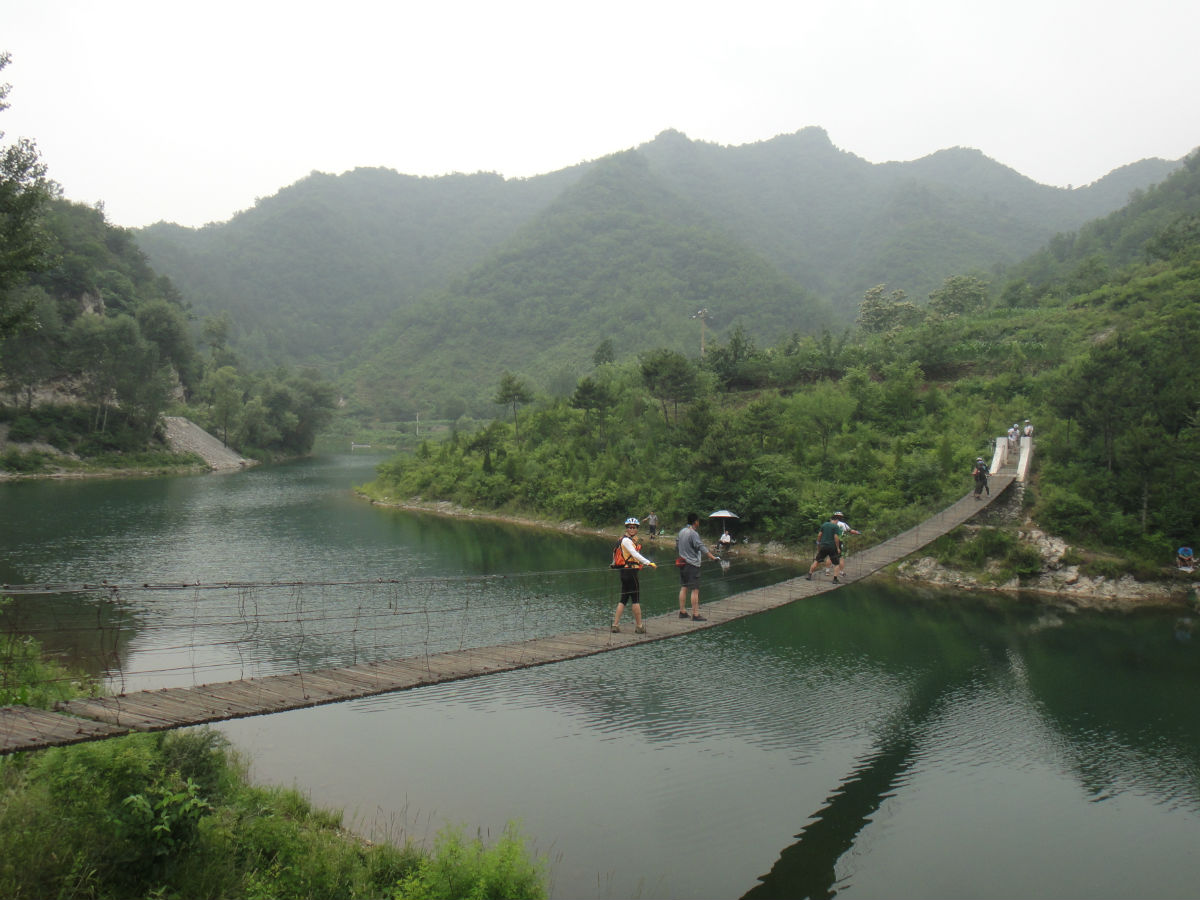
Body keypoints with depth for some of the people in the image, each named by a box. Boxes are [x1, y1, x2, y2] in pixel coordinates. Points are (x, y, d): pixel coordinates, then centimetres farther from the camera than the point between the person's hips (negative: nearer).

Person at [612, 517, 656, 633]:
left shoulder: (631, 539, 18)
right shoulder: (626, 540, -13)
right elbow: (635, 554, -23)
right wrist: (649, 563, -29)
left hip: (625, 572, 10)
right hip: (630, 571, -10)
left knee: (623, 599, 10)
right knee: (636, 599, -2)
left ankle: (615, 625, 11)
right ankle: (639, 627, 4)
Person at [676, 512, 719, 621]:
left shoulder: (682, 531, 11)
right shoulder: (693, 533, -15)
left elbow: (677, 544, 23)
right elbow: (701, 547, -23)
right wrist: (712, 557, -26)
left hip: (682, 563, 9)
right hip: (692, 564, -9)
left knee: (683, 588, 13)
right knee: (695, 590, -8)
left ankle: (682, 612, 17)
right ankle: (695, 615, -10)